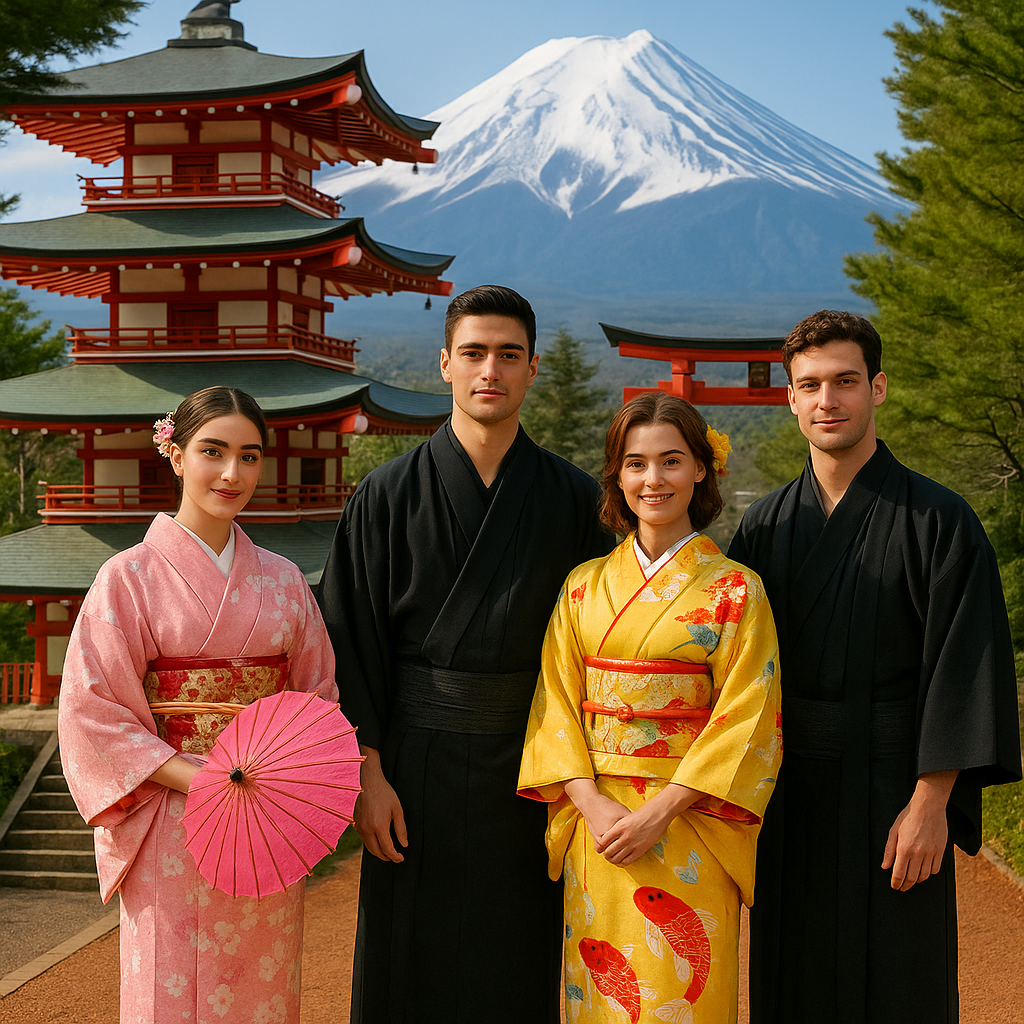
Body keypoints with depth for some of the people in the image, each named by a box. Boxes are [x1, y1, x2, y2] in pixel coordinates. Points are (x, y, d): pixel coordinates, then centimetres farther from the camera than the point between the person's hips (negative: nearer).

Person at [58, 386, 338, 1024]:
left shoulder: (283, 580, 8)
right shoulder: (130, 577, -4)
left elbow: (320, 694, 13)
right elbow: (94, 711, -8)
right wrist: (202, 780, -17)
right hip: (172, 824, -3)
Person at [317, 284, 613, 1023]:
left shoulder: (573, 499, 3)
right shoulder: (388, 497, 0)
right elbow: (352, 639, -1)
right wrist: (368, 771, -7)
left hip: (529, 764, 1)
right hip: (418, 760, -1)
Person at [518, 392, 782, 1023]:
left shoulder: (736, 589, -3)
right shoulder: (585, 585, 7)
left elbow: (746, 721, -8)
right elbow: (557, 704, 4)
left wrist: (657, 813, -15)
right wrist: (594, 806, -10)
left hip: (689, 833, -3)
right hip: (596, 829, 3)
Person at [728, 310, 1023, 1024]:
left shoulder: (937, 520, -7)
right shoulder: (767, 525, 7)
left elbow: (964, 665, -11)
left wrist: (931, 802, -16)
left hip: (893, 788, -4)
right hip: (788, 796, 4)